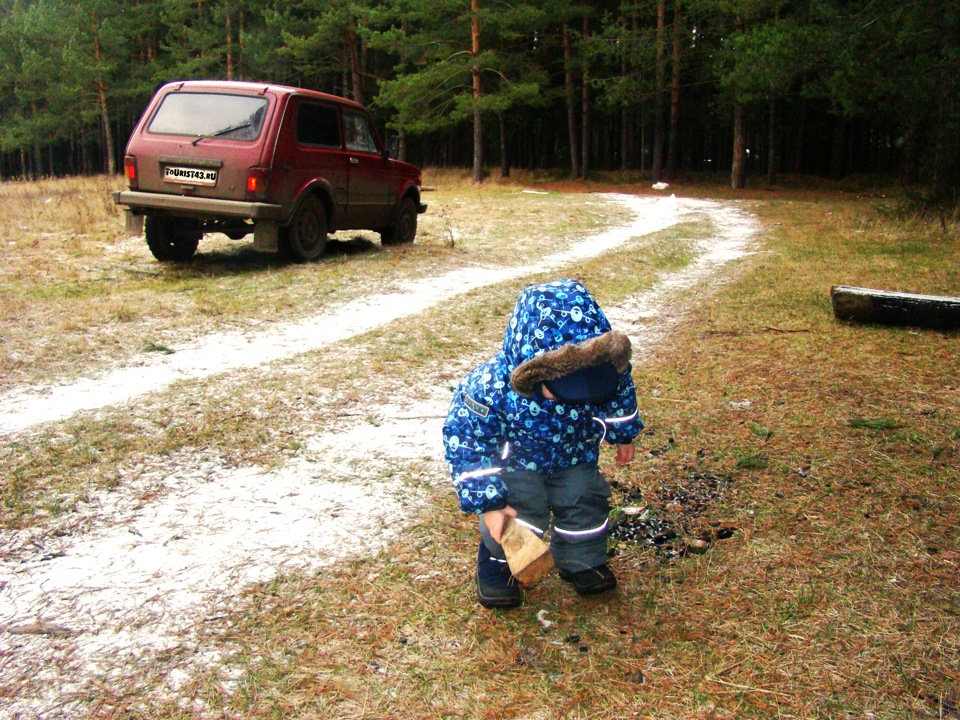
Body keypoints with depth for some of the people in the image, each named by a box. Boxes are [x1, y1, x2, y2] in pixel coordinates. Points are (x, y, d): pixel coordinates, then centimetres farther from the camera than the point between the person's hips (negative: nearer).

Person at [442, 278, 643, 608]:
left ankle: (581, 561, 34)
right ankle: (496, 566, 14)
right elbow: (465, 444, -28)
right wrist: (487, 503, -27)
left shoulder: (604, 370, -31)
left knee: (585, 502, 3)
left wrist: (623, 435, 13)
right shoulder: (490, 387, -42)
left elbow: (619, 396, -4)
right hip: (515, 462, -3)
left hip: (574, 457, 4)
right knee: (523, 511, -15)